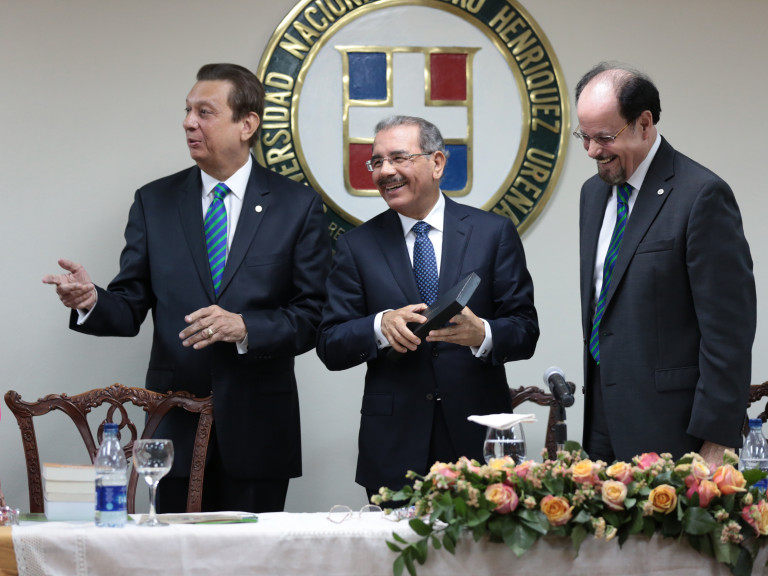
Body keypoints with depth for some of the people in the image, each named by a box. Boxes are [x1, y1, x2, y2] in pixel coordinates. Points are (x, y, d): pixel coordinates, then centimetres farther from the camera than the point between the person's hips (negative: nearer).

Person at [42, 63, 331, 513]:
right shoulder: (154, 202, 9)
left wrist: (245, 326, -17)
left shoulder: (299, 205, 2)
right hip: (175, 425, 2)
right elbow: (131, 307, 6)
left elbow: (313, 316, -1)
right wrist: (92, 301, -16)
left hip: (257, 429, -1)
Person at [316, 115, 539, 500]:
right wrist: (380, 326, -16)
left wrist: (483, 334, -21)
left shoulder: (494, 233, 5)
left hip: (477, 439, 0)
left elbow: (525, 330, 1)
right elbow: (330, 346, 4)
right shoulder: (357, 245, 8)